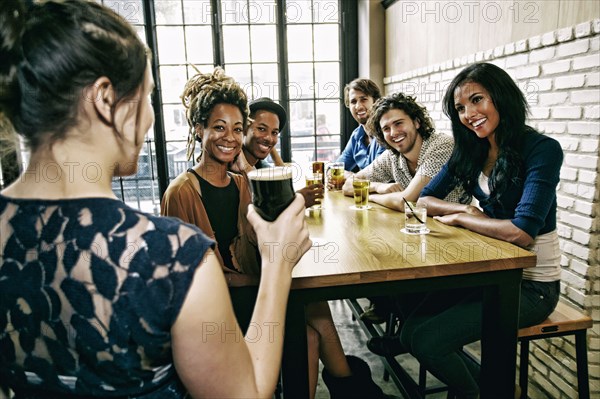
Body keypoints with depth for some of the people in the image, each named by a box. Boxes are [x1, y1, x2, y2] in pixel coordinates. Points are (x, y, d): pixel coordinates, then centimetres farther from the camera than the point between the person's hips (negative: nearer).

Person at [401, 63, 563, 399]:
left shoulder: (542, 150, -18)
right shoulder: (471, 151, 2)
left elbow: (522, 232, -27)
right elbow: (425, 199, 7)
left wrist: (459, 218, -14)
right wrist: (467, 209, -12)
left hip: (532, 285, -6)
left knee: (426, 341, -16)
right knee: (412, 329, -2)